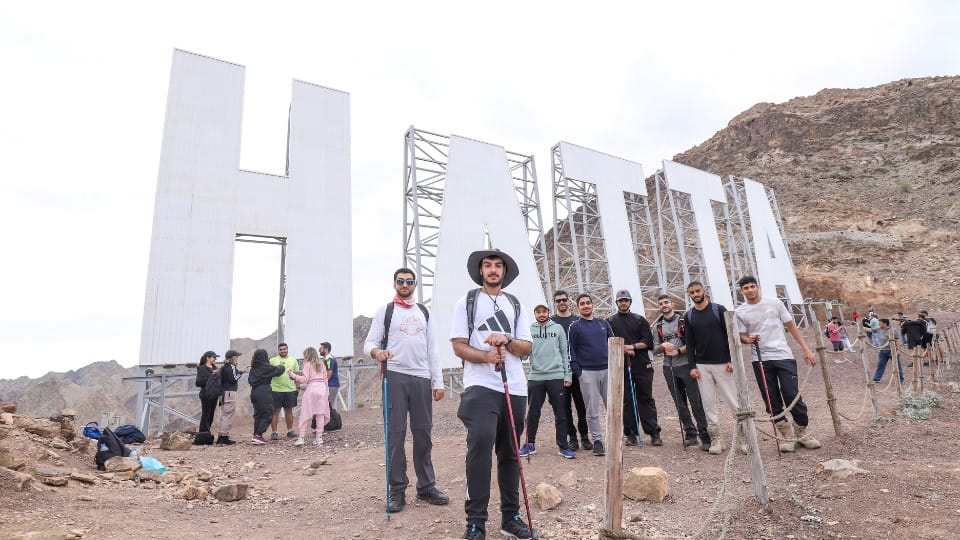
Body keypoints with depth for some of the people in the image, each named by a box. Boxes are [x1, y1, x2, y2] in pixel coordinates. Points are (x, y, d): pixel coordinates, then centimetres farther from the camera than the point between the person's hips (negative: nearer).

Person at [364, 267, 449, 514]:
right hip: (395, 377, -3)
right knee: (396, 433, -1)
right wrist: (376, 351, -25)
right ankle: (397, 491, 9)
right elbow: (369, 343, 0)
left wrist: (438, 382, 6)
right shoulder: (385, 310, 6)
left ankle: (426, 486, 19)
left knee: (423, 433, 7)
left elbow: (432, 350, 13)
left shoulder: (424, 312, 16)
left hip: (422, 378, 3)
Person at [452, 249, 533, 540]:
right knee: (480, 446, -16)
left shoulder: (516, 305, 13)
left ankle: (511, 516, 24)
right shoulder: (466, 301, 4)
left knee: (510, 453, 12)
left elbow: (527, 348, 8)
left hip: (515, 389, 4)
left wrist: (506, 339, -11)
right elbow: (458, 346, -3)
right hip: (481, 387, -4)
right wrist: (486, 355, -19)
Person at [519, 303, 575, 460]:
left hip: (556, 376, 0)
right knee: (533, 413, 8)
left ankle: (563, 446, 14)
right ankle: (530, 444, 21)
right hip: (535, 377, 0)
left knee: (560, 413, 4)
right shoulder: (529, 330, 4)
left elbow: (565, 353, 6)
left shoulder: (558, 328, 5)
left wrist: (568, 375, 1)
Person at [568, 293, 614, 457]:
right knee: (592, 410, 0)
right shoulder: (575, 326, 2)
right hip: (587, 372, -3)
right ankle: (597, 441, 10)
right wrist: (577, 371, -7)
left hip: (607, 370, 3)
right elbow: (571, 350, 0)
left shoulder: (603, 323, 12)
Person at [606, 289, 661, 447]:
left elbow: (648, 342, 4)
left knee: (646, 399, 4)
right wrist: (623, 349, -12)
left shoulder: (640, 320, 11)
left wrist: (633, 346, -11)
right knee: (627, 401, 3)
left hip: (642, 366, 1)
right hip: (621, 367, -1)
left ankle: (654, 433, 9)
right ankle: (631, 434, 10)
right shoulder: (610, 321, 7)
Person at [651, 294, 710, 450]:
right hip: (669, 368, 4)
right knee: (680, 403, 9)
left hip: (686, 365, -4)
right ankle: (690, 434, 18)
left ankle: (705, 436, 2)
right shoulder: (657, 326, 12)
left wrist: (678, 351, -15)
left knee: (696, 401, -5)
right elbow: (655, 349, 10)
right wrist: (663, 346, -10)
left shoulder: (684, 320, 0)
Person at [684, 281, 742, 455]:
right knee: (708, 403, 3)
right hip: (702, 366, 3)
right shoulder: (689, 316, 7)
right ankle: (715, 439, 11)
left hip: (722, 363, -3)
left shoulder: (719, 309, 0)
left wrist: (731, 359, -9)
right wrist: (692, 366, 1)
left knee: (733, 401, 0)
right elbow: (690, 343, 8)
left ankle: (744, 437, 11)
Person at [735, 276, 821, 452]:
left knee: (793, 396, -3)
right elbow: (741, 336, 6)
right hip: (760, 360, 1)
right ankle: (787, 436, 18)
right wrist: (748, 340, -18)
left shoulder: (775, 303, 2)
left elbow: (791, 326, 6)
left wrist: (806, 349, 2)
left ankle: (802, 433, 17)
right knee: (772, 401, 4)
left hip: (784, 356, -1)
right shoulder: (740, 312, 2)